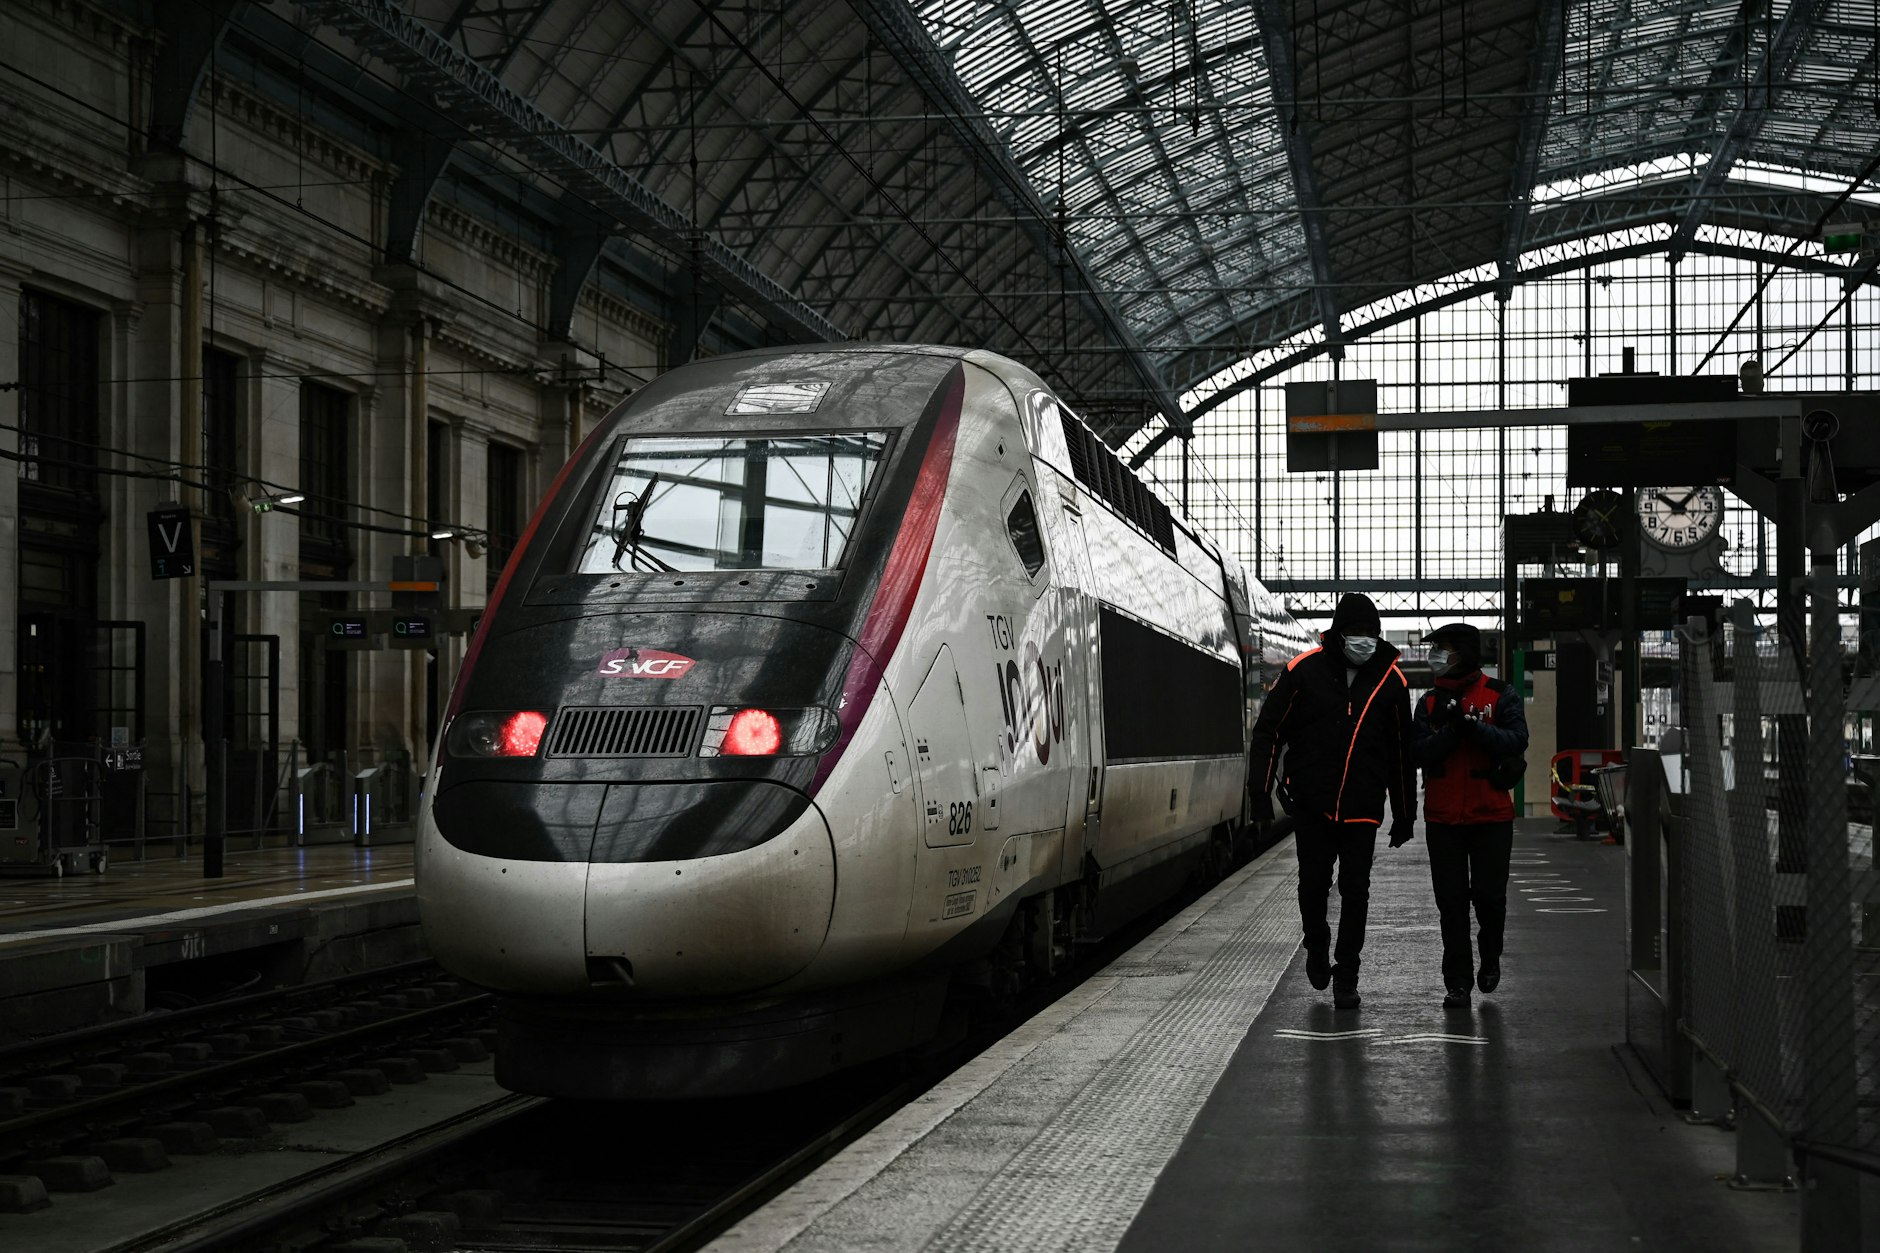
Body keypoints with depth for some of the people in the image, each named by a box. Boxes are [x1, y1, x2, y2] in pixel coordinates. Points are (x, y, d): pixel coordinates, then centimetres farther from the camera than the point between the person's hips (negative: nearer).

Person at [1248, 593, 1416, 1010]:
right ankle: (1317, 947, 34)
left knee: (1355, 890, 1)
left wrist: (1405, 814, 10)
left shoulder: (1391, 681, 1)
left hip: (1362, 808, 0)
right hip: (1311, 803, 0)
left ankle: (1346, 975, 10)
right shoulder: (1304, 670, -4)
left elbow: (1401, 752, 8)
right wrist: (1261, 791, -4)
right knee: (1313, 883, 7)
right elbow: (1268, 730, 2)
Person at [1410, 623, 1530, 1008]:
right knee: (1451, 901, 2)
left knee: (1489, 896, 3)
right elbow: (1420, 752, -5)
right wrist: (1453, 731, -19)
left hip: (1491, 816, -2)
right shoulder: (1431, 703, 7)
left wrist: (1475, 728, -25)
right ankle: (1457, 980, 8)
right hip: (1443, 817, 2)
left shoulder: (1502, 697, -1)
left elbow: (1517, 741, -15)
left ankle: (1490, 957, 31)